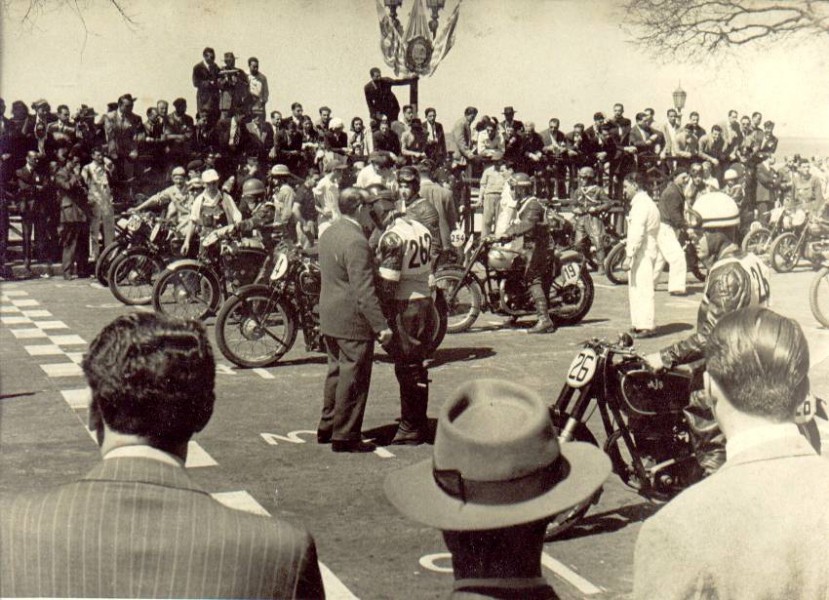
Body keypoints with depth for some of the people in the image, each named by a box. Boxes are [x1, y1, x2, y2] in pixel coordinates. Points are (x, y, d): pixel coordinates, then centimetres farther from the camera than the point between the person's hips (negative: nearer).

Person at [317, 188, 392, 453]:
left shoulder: (328, 233, 8)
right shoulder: (356, 242, -22)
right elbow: (364, 291, -25)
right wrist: (381, 326, -23)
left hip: (329, 317, 9)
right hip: (353, 321, -9)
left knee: (336, 372, 20)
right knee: (353, 378, 0)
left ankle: (327, 427, 30)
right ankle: (344, 436, 6)